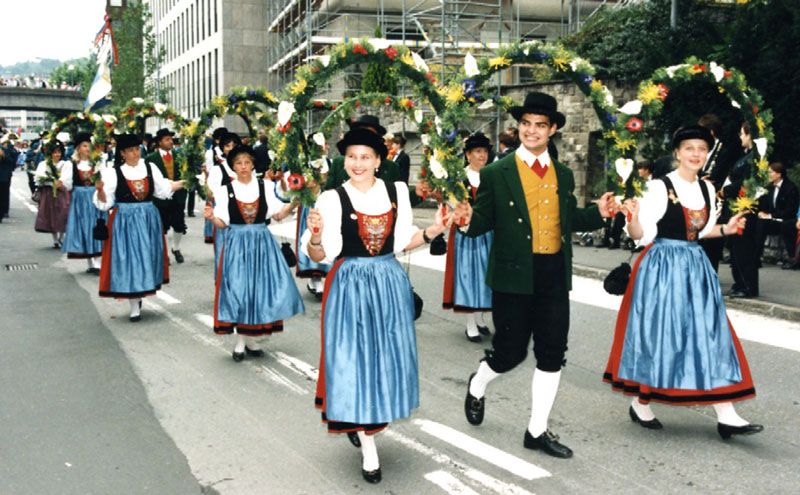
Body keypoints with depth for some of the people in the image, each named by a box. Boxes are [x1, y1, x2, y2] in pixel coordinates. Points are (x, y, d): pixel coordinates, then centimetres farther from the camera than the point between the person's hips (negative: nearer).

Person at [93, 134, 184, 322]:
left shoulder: (150, 168, 5)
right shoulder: (112, 172, -5)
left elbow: (162, 190, 15)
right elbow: (105, 202, -7)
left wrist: (180, 184, 8)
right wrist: (100, 190, -25)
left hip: (148, 219, 3)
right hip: (125, 221, -3)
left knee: (147, 258, 10)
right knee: (129, 259, 0)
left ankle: (139, 294, 31)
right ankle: (134, 306, 8)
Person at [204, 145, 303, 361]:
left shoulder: (266, 186, 3)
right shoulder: (225, 190, 1)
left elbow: (277, 214, 0)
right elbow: (223, 223, 0)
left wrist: (293, 204, -17)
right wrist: (212, 217, -20)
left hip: (262, 242, 2)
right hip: (236, 243, -1)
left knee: (261, 286, 2)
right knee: (238, 288, -2)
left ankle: (252, 338, 16)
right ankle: (240, 341, 9)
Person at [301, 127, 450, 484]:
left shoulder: (397, 192, 3)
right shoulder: (333, 198, -8)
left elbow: (401, 242, 10)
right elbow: (320, 255, -9)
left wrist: (431, 232, -5)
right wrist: (315, 236, -30)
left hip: (390, 283, 4)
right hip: (350, 286, -4)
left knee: (389, 356, 12)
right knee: (354, 358, -1)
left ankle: (364, 424, 39)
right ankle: (368, 448, 12)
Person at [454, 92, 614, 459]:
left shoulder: (563, 174, 10)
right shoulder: (496, 173, -3)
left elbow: (570, 220, 16)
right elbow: (484, 222, -3)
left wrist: (598, 213, 0)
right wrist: (468, 219, -24)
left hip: (555, 276, 5)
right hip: (514, 277, -4)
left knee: (552, 354, 7)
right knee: (510, 352, 2)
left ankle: (537, 430, 21)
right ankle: (477, 386, 36)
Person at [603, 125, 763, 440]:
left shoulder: (707, 188, 9)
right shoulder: (660, 187, -10)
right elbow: (640, 234, -13)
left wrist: (726, 229, 5)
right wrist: (634, 217, -33)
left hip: (696, 266, 6)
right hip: (663, 267, -6)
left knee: (710, 335, 3)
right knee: (656, 333, 0)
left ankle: (726, 415, 5)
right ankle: (640, 404, 18)